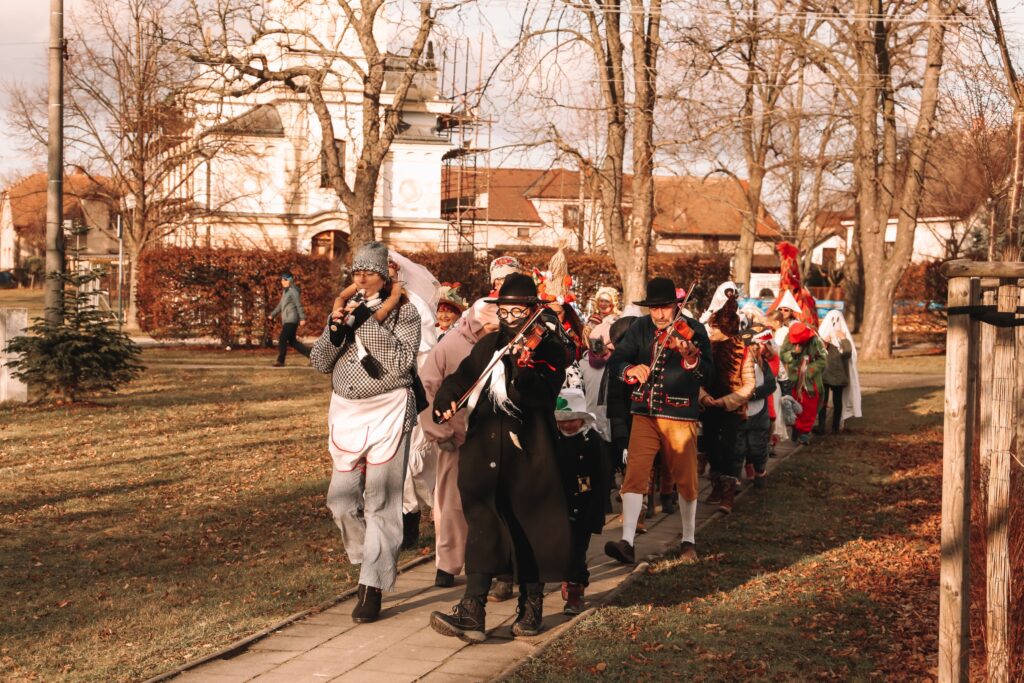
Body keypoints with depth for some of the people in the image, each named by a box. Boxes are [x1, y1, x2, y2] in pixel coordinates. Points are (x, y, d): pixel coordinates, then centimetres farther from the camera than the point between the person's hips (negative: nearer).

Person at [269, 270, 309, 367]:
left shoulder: (293, 290, -8)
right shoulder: (285, 292, 21)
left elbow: (299, 305, -15)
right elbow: (280, 305, 27)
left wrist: (302, 318, -21)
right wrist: (272, 315, 22)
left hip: (291, 320, -10)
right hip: (286, 320, 10)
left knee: (282, 339, -12)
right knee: (292, 342, 9)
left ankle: (280, 361, -10)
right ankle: (311, 354, 13)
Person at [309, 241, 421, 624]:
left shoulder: (403, 312, -3)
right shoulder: (345, 309, 11)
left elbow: (402, 362, -18)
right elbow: (320, 363, 7)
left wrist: (368, 321, -19)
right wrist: (336, 330, -11)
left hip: (388, 411, -5)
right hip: (345, 411, 5)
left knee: (381, 502, -6)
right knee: (341, 498, 4)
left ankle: (373, 588, -3)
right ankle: (369, 561, 28)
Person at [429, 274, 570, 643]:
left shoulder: (549, 349, -1)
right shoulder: (488, 347, 15)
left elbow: (543, 394, -17)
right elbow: (460, 377, 17)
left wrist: (525, 369, -36)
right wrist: (445, 399, -5)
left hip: (528, 456, -3)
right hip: (485, 450, 3)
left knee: (529, 529, 6)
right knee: (484, 525, -8)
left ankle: (531, 607, 23)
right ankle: (471, 612, -15)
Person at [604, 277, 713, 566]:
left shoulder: (693, 330, -4)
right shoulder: (640, 328, 5)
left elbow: (707, 375, -12)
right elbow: (615, 360, 0)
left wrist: (690, 356, -32)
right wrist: (629, 369, -22)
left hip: (680, 415, -2)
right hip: (644, 413, 2)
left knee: (686, 479, 4)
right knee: (634, 475, -8)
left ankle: (689, 541, 21)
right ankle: (627, 543, -11)